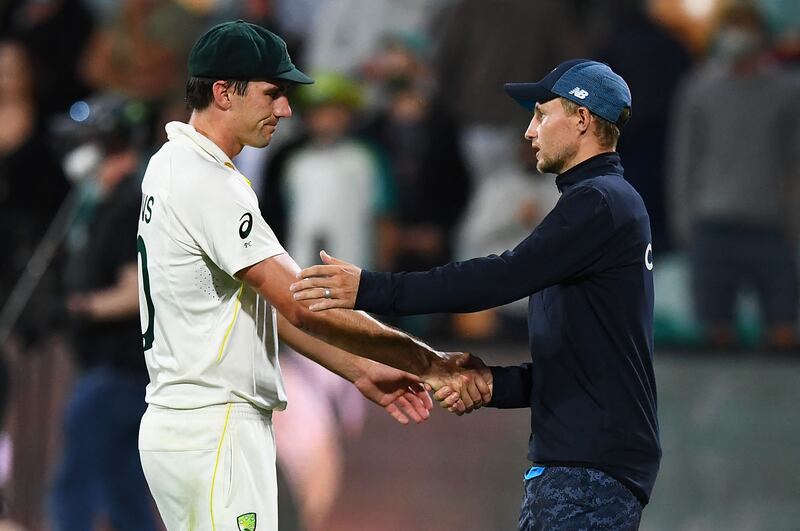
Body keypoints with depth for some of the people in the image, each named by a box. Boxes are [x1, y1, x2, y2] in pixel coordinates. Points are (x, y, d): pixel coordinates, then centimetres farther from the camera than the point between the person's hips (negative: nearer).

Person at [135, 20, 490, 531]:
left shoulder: (173, 164, 15)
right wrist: (430, 363, -19)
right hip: (215, 436, -11)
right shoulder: (209, 186, -18)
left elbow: (271, 302, 17)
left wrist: (360, 370, 12)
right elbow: (304, 307, -22)